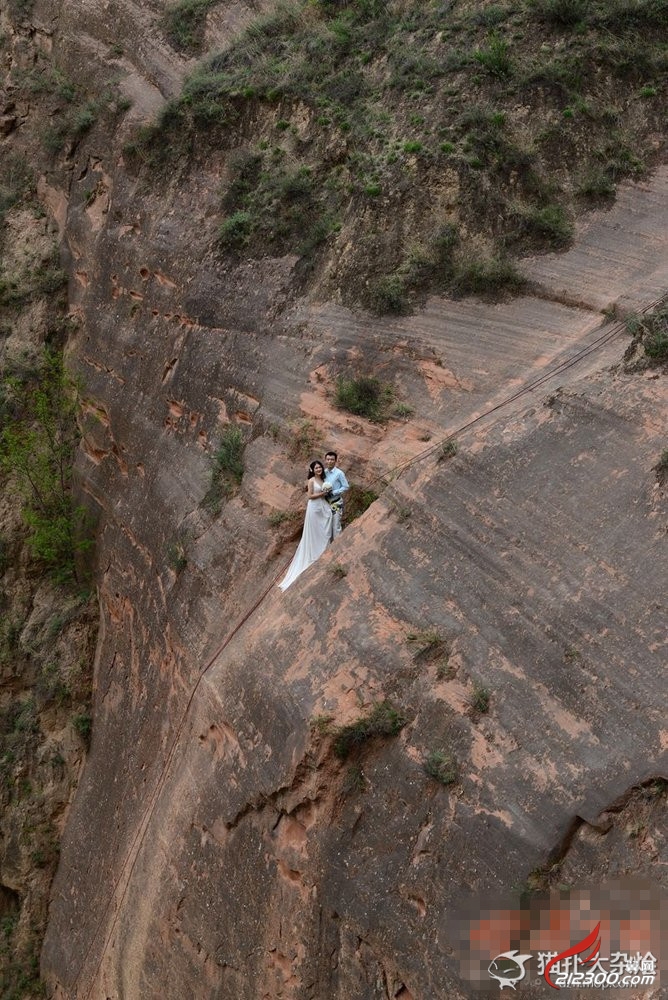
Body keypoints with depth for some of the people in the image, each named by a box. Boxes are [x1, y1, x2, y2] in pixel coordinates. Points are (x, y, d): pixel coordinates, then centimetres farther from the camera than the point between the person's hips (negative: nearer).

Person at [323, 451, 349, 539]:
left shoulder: (339, 473, -12)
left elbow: (346, 486, -10)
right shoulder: (324, 472, 4)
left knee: (336, 526, -3)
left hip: (336, 503, -6)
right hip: (326, 502, 6)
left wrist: (333, 493, -16)